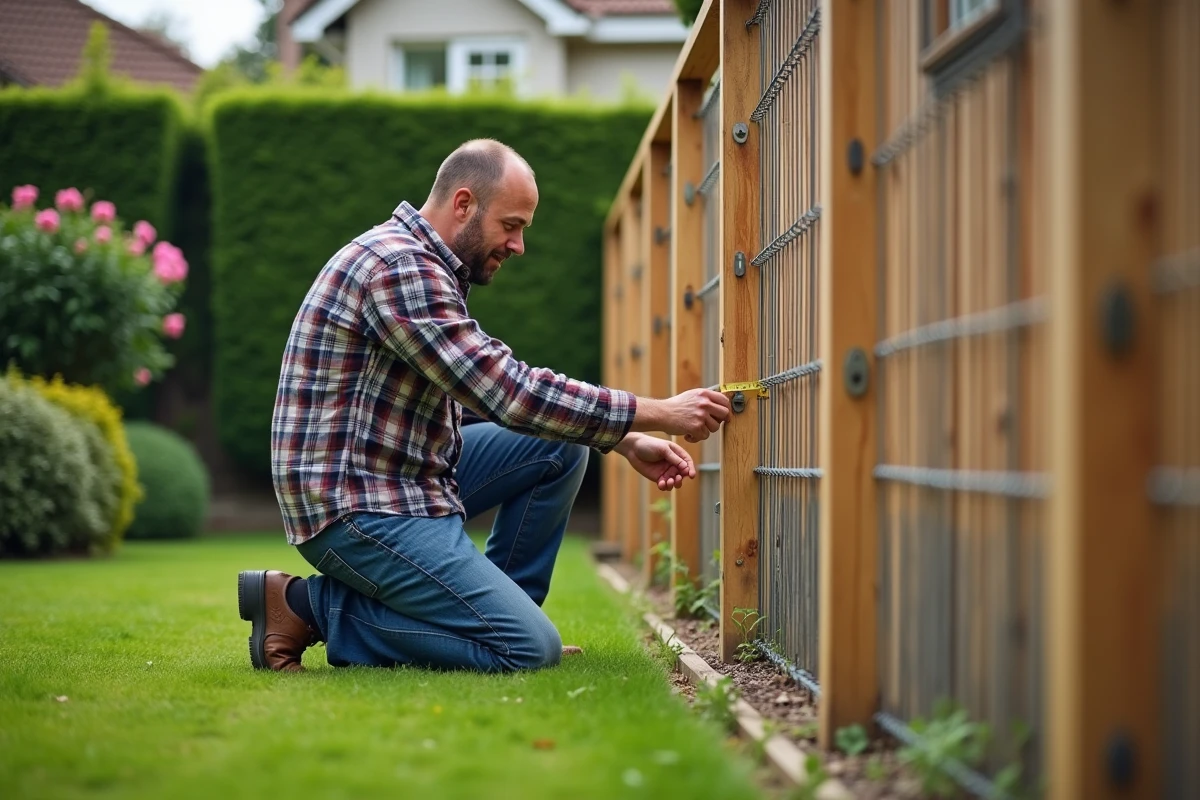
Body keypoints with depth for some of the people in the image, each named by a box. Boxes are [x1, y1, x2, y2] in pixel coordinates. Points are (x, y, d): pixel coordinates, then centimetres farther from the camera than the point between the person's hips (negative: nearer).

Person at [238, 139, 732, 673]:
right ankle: (310, 607, -7)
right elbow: (510, 396, -23)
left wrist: (626, 441, 7)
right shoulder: (397, 267, -19)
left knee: (560, 446, 10)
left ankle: (495, 610, 12)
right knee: (531, 650, -14)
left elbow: (494, 393, 18)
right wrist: (659, 414, -17)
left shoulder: (424, 265, 14)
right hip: (356, 508, -10)